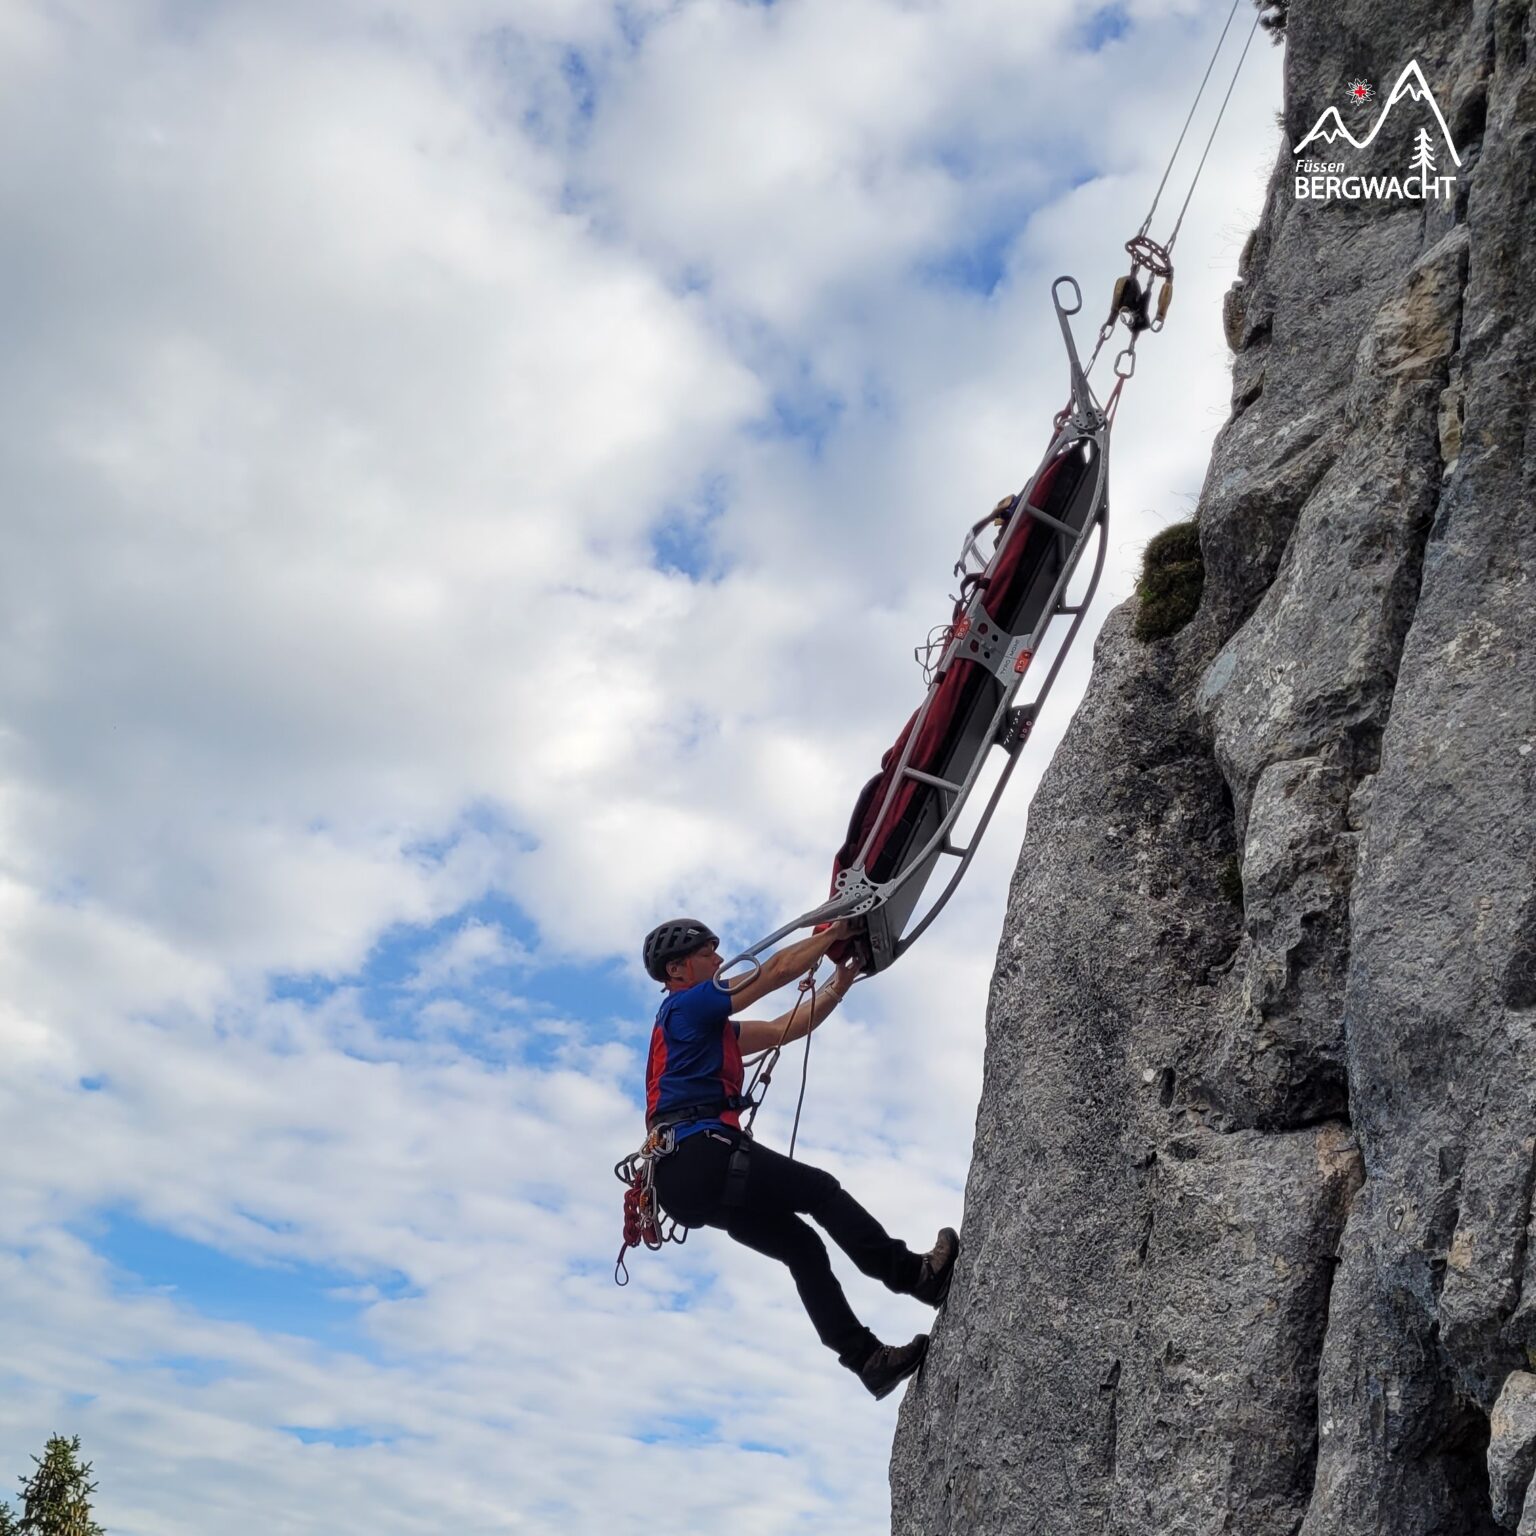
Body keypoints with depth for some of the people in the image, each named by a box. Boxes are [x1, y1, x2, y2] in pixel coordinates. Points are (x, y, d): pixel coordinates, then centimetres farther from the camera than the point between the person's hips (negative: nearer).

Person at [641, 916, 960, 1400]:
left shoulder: (712, 1029, 29)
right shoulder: (685, 1005, 0)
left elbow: (784, 1029, 28)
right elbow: (779, 969, -3)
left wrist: (840, 983, 24)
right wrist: (836, 932, 8)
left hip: (683, 1180, 9)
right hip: (702, 1155, -9)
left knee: (801, 1245, 5)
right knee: (821, 1191, -4)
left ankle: (867, 1357, 1)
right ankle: (916, 1275, -3)